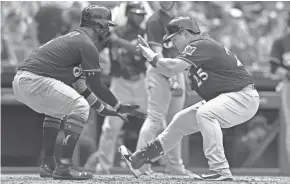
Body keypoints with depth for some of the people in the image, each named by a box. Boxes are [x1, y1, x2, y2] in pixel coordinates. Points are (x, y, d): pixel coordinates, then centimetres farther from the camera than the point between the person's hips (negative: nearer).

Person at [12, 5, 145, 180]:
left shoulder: (74, 38, 26)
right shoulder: (88, 45, -4)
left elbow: (77, 84, 30)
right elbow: (96, 85, -1)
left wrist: (103, 108, 33)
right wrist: (119, 106, 11)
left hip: (19, 81, 10)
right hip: (35, 80, -10)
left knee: (56, 107, 31)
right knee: (80, 107, -6)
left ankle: (48, 164, 27)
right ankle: (64, 166, -9)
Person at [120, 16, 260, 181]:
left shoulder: (201, 45, -18)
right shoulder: (199, 47, 11)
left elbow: (172, 68, -27)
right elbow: (170, 70, 10)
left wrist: (153, 56, -11)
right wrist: (149, 53, 0)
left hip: (244, 98, -11)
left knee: (204, 113, -34)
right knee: (181, 121, 15)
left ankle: (220, 170, -32)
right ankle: (139, 161, 26)